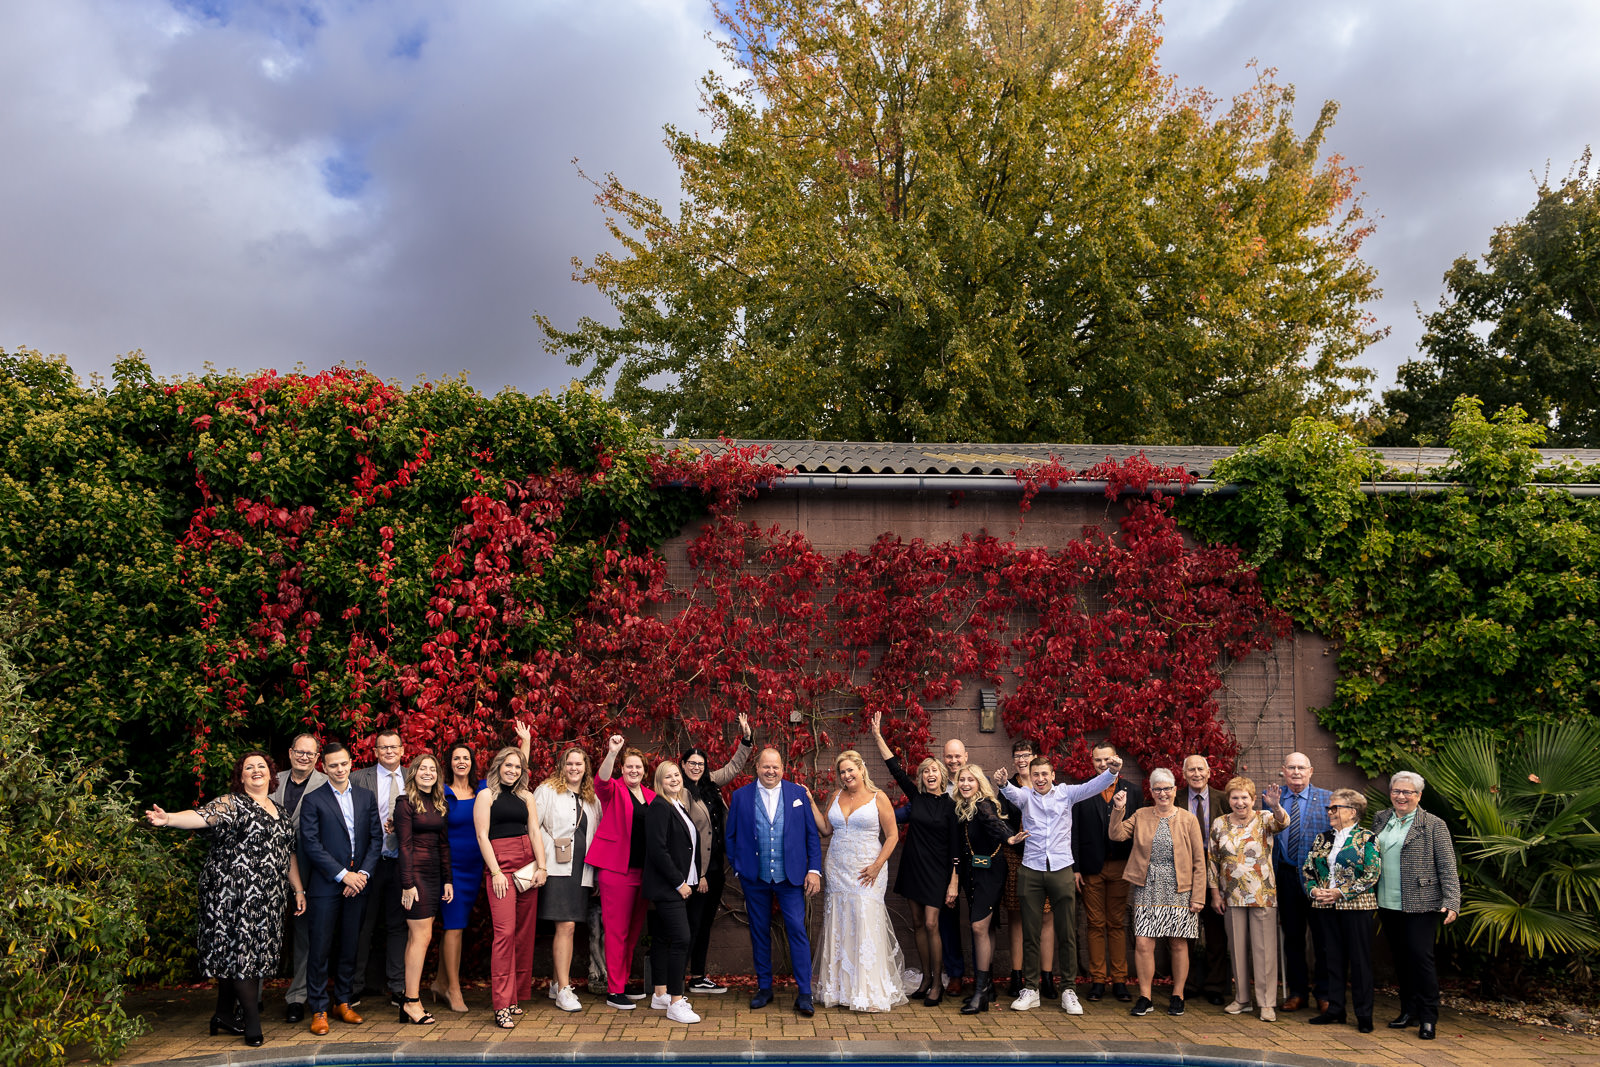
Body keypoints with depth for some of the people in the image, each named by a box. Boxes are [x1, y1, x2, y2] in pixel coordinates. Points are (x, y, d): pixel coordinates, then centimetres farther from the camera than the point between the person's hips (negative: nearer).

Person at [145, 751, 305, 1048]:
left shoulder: (281, 812, 17)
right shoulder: (232, 803, -2)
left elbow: (289, 855, 21)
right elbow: (202, 816, -21)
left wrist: (299, 890, 19)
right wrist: (168, 818, -40)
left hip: (267, 898, 6)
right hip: (234, 892, -6)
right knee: (239, 949, -7)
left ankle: (223, 1015, 20)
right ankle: (253, 1020, -2)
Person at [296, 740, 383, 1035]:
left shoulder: (366, 797, 10)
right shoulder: (313, 800, -1)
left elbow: (376, 839, 8)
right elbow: (311, 845, -8)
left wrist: (363, 873, -6)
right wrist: (343, 875, -12)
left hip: (358, 883, 3)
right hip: (325, 886, -3)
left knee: (351, 946, 9)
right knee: (320, 948, -2)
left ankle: (343, 1002, 21)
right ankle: (318, 1010, 7)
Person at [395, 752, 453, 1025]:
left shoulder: (441, 805, 13)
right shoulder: (406, 803, -6)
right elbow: (405, 846, -11)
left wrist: (448, 879, 11)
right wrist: (407, 884, -15)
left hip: (433, 874, 7)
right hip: (415, 872, -7)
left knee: (416, 936, 8)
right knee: (422, 935, -9)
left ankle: (409, 999, 11)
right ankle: (411, 1001, -3)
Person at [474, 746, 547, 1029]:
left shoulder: (526, 797, 15)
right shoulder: (486, 795, 4)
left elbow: (535, 832, 11)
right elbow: (482, 836, -3)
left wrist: (542, 867, -1)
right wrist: (496, 872, -11)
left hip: (528, 865, 5)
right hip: (500, 865, -5)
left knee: (525, 932, 4)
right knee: (505, 931, -13)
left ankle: (515, 996, 14)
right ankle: (502, 1005, -12)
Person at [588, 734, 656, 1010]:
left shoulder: (651, 796, 14)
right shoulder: (614, 790, -1)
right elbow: (601, 781, -24)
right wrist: (612, 753, -39)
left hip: (642, 870, 6)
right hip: (616, 868, -6)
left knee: (635, 929, 13)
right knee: (617, 930, -4)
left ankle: (623, 982, 25)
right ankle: (614, 991, 1)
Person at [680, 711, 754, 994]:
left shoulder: (710, 784, 10)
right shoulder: (681, 792, -13)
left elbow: (733, 767, 24)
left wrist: (746, 738, 16)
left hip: (716, 867, 8)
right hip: (696, 869, -8)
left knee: (706, 923, 15)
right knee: (692, 924, -5)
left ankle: (699, 978, 25)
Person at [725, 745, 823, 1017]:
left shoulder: (798, 794, 2)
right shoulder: (741, 796, 2)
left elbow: (812, 834, 3)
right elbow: (731, 836, 8)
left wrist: (814, 869, -4)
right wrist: (738, 870, 3)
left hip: (790, 876, -1)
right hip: (754, 879, 1)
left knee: (797, 930, -5)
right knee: (759, 933, 10)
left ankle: (804, 994, 2)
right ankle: (764, 987, 24)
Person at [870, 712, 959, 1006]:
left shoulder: (950, 805, -7)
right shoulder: (916, 796, 4)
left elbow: (955, 845, -8)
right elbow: (895, 767, 2)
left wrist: (954, 882, -12)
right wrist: (878, 736, -2)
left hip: (937, 869, -5)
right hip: (913, 865, 5)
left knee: (931, 924, -8)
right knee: (918, 923, 9)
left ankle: (936, 984, 4)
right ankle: (926, 979, 19)